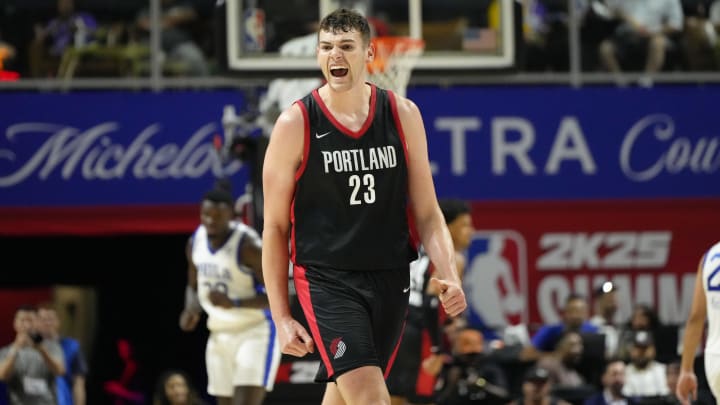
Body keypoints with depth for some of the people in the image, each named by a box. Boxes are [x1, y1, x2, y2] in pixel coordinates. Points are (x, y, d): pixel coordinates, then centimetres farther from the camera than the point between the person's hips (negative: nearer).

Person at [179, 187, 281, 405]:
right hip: (220, 335, 7)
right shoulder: (196, 242, 2)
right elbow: (193, 286, 18)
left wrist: (235, 303, -32)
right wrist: (191, 309, -5)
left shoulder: (247, 246, -20)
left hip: (256, 332, -7)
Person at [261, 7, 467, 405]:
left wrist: (449, 275, -8)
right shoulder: (295, 124, -5)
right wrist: (281, 317, -3)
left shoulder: (403, 115, 3)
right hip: (326, 280, -4)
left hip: (390, 281, 4)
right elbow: (275, 227, 0)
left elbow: (426, 212, 9)